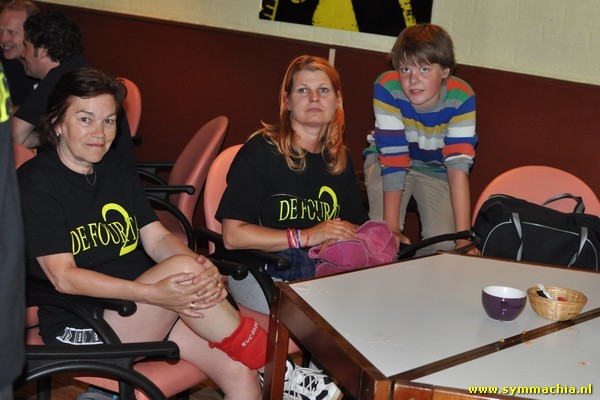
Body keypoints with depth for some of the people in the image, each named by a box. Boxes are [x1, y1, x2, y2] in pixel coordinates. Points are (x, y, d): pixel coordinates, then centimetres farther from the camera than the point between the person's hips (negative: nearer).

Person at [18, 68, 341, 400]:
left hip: (144, 307, 6)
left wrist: (202, 268, -18)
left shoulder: (116, 167, 12)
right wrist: (153, 293, -30)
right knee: (181, 266, -30)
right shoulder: (34, 182, -9)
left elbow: (157, 239, 5)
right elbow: (64, 277, -18)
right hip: (82, 328, -6)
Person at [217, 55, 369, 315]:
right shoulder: (260, 152, -7)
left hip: (324, 268, 6)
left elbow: (357, 224, 19)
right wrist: (306, 236, -16)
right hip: (259, 271, -6)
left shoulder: (339, 159, 13)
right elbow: (233, 236, -13)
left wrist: (350, 234, -7)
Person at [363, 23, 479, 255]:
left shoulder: (461, 98, -29)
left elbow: (458, 166, -32)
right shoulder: (387, 88, -31)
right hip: (386, 159, -1)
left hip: (435, 168, 1)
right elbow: (394, 158, -32)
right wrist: (391, 227, -34)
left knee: (444, 244, -16)